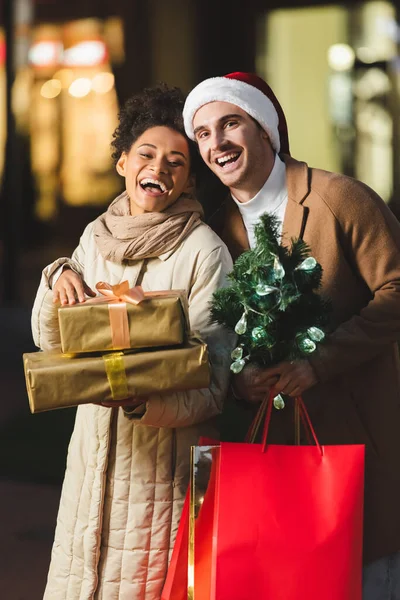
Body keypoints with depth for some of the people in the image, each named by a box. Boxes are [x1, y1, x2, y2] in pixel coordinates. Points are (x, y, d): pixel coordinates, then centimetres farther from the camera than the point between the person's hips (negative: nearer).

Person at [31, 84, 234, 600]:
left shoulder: (204, 251, -9)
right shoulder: (96, 237, 9)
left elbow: (213, 377, -13)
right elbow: (52, 343, 14)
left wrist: (148, 402, -31)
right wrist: (59, 280, -4)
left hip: (168, 451, -5)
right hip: (96, 446, 5)